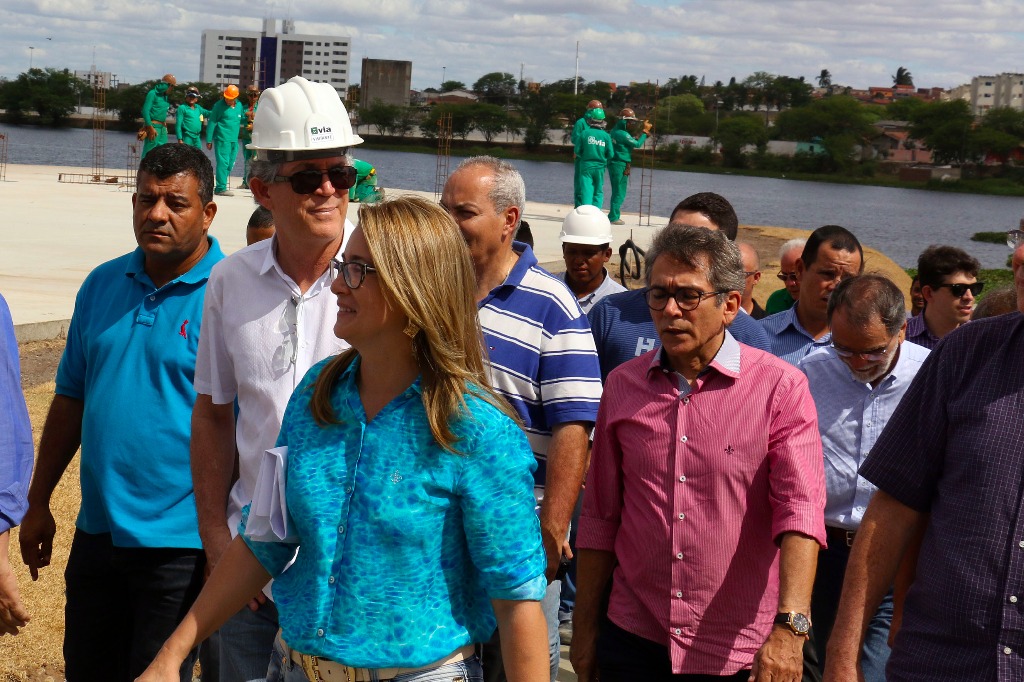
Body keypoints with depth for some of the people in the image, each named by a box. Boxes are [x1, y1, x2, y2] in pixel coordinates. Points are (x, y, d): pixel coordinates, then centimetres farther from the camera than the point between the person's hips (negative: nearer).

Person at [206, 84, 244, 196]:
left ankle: (221, 186, 19)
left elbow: (242, 119, 26)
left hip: (234, 140, 7)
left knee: (230, 164, 10)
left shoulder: (239, 106, 10)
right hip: (222, 139, -7)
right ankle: (221, 188, -9)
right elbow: (211, 122, -4)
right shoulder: (219, 105, -6)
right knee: (223, 163, -10)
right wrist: (209, 140, -6)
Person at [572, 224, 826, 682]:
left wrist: (789, 627, -30)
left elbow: (800, 511, -18)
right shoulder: (623, 386, 5)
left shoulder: (780, 387, -7)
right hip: (634, 641, 3)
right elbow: (600, 517, 10)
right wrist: (585, 628, 9)